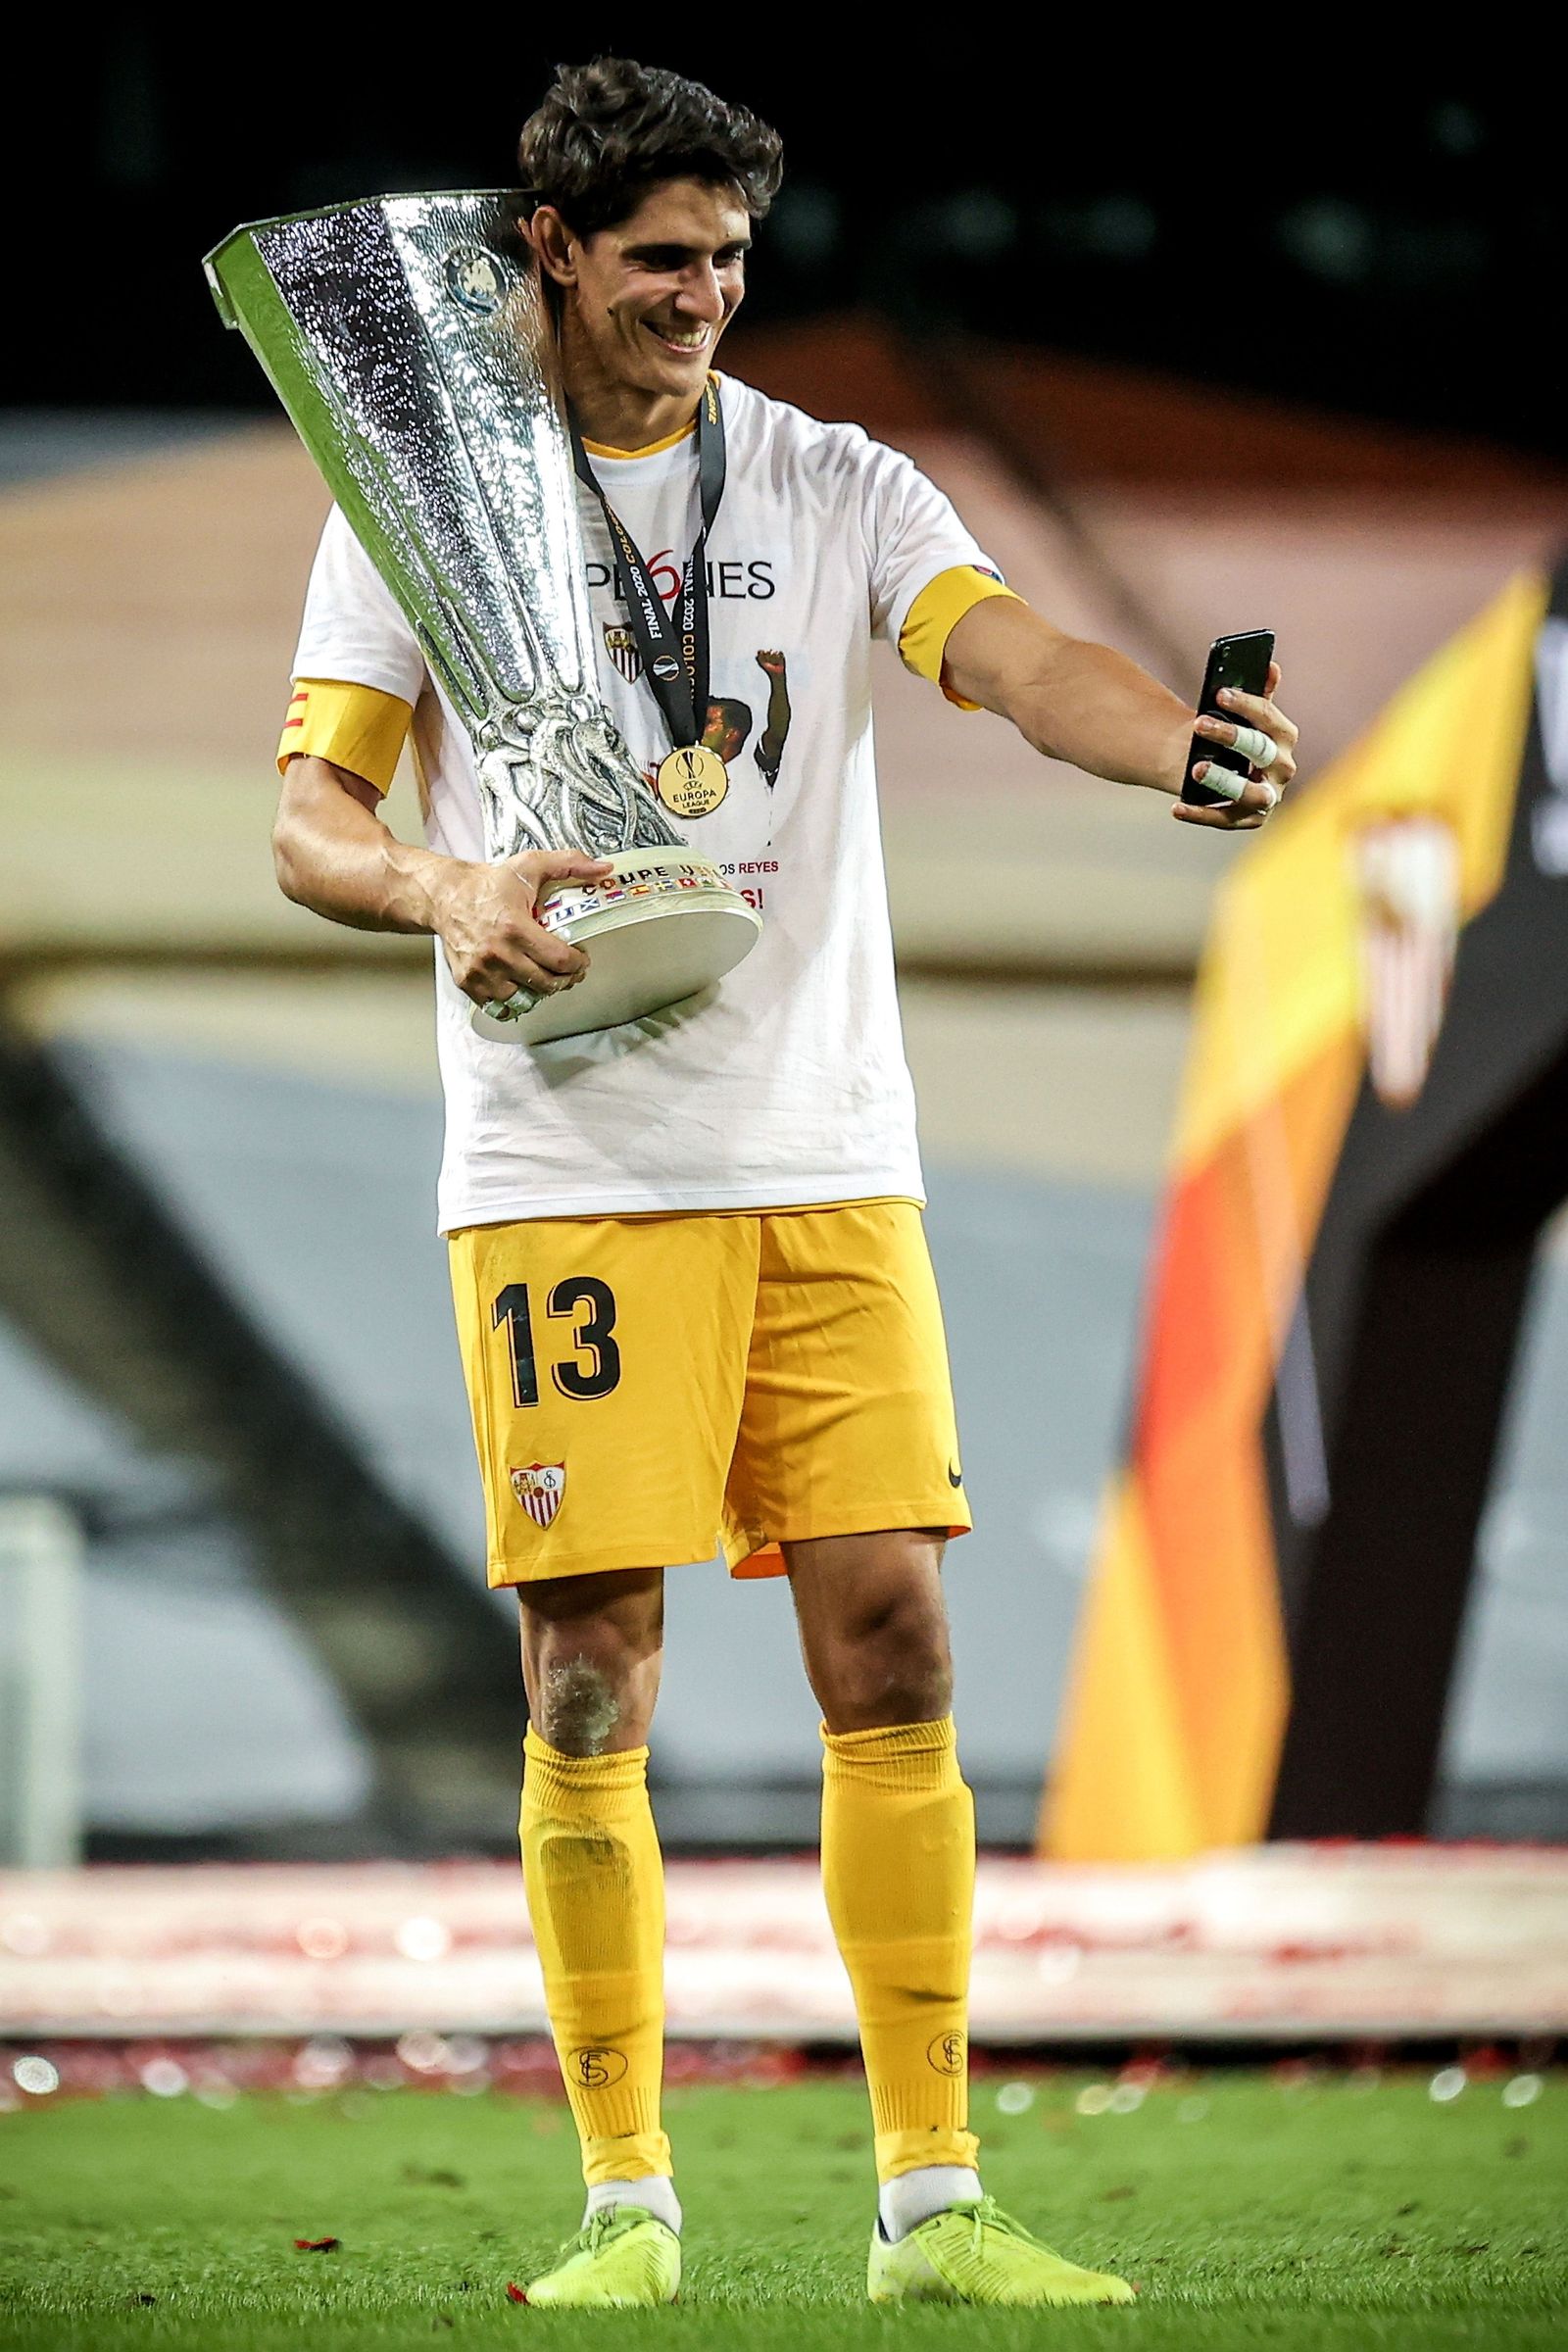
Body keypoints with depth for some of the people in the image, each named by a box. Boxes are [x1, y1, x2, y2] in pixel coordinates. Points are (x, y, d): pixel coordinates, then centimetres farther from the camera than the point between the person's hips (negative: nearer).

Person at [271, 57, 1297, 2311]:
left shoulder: (839, 487, 8)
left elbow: (1017, 658, -9)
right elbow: (311, 815, 1)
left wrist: (1189, 743, -31)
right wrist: (443, 890, -22)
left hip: (833, 1167, 2)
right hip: (567, 1173, -2)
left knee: (892, 1647, -2)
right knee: (591, 1677, -3)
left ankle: (932, 2194, 3)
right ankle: (627, 2197, 5)